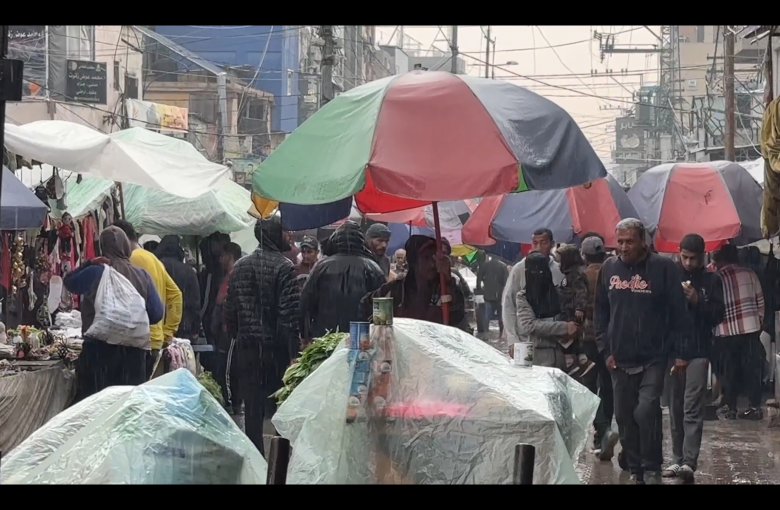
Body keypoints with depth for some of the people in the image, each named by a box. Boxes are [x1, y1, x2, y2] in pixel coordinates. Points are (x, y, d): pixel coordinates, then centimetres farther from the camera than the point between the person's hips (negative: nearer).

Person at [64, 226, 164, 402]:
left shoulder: (94, 273, -9)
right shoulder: (142, 276, 0)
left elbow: (68, 282, 9)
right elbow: (156, 314, 2)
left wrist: (88, 263, 5)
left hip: (99, 348, -3)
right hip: (134, 350, 3)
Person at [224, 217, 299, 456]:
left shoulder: (240, 266, 9)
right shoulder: (283, 266, -10)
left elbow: (230, 311, 11)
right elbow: (289, 314, -16)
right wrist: (294, 351, -15)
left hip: (247, 346, 5)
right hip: (276, 346, -5)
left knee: (252, 406, 7)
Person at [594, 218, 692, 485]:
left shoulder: (663, 268, -6)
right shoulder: (609, 268, 6)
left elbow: (678, 312, -5)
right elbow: (600, 312, 12)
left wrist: (680, 352, -7)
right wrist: (605, 349, 5)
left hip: (654, 358, -4)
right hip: (620, 360, 4)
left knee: (646, 411, -18)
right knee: (624, 417, 7)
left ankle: (652, 469, -4)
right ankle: (636, 471, 19)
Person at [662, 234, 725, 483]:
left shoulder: (711, 280, 5)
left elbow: (718, 315, 1)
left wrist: (698, 300, -14)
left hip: (698, 352, -2)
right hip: (672, 350, 3)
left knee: (693, 409, -10)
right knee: (675, 409, 6)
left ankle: (689, 462, -17)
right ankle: (677, 460, 11)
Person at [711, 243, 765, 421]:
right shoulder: (750, 274, 6)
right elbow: (760, 302, 8)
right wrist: (759, 324, 18)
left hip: (726, 331, -2)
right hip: (750, 328, 2)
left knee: (729, 369, 7)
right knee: (752, 368, 6)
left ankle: (731, 408, 8)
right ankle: (755, 406, 4)